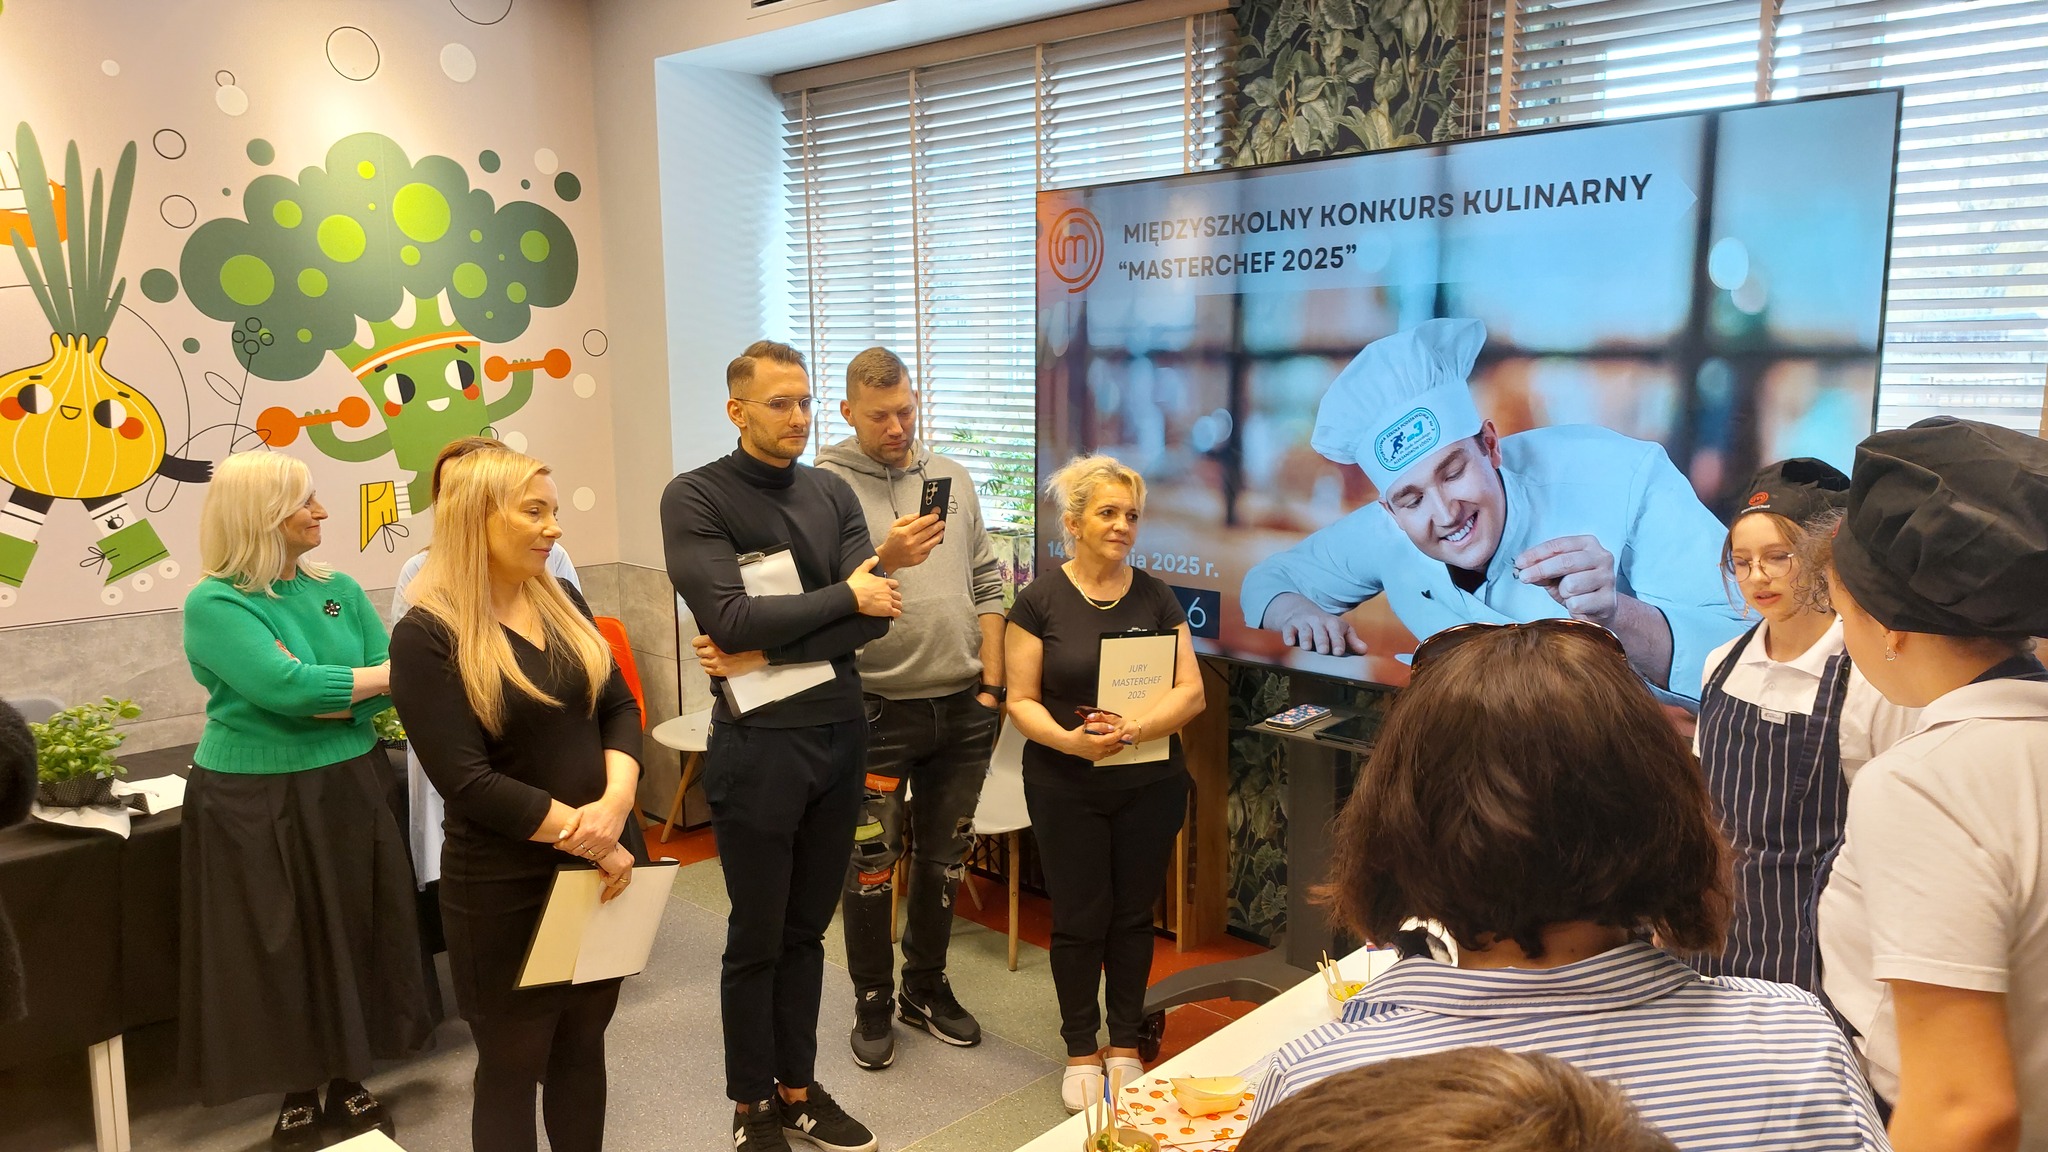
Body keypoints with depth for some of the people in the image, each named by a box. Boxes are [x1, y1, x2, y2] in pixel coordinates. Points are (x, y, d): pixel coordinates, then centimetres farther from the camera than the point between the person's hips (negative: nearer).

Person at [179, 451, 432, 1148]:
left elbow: (384, 691, -1)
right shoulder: (214, 604, -12)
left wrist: (313, 697, -18)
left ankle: (350, 1081, 29)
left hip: (350, 787, 5)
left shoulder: (340, 590, 4)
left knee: (354, 938, 11)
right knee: (281, 949, 8)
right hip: (256, 801, -4)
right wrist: (391, 673, -16)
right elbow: (286, 686, -24)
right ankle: (299, 1096, 26)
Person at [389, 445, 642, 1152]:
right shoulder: (427, 636, -14)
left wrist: (616, 804, -16)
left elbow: (620, 708, 3)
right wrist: (585, 836, -18)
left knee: (583, 1045, 18)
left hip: (604, 865, 6)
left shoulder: (563, 602, 5)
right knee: (512, 1065, 12)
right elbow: (467, 781, -18)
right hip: (507, 886, -5)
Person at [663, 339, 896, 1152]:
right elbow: (730, 618, -21)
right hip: (758, 744, -5)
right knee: (756, 938, 10)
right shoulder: (695, 497, -9)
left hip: (840, 733, 5)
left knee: (807, 929, 17)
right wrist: (845, 596, -13)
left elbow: (877, 616, -6)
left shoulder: (833, 493, 5)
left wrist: (769, 653, -16)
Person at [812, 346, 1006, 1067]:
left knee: (943, 857, 16)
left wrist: (991, 685, 4)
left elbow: (987, 586, 10)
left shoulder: (953, 479, 8)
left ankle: (928, 988, 34)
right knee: (871, 863, 6)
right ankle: (872, 1002, 26)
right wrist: (886, 560, -29)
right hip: (878, 709, -4)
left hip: (962, 708, 4)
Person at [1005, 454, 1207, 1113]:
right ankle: (1081, 1051, 26)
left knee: (1134, 915, 13)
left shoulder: (1156, 597, 1)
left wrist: (1137, 728, -22)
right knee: (1079, 919, 8)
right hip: (1066, 788, -2)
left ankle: (1125, 1046, 30)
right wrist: (1068, 739, -25)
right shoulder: (1040, 601, -6)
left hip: (1151, 785, 2)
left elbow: (1190, 691, -4)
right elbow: (1022, 700, -6)